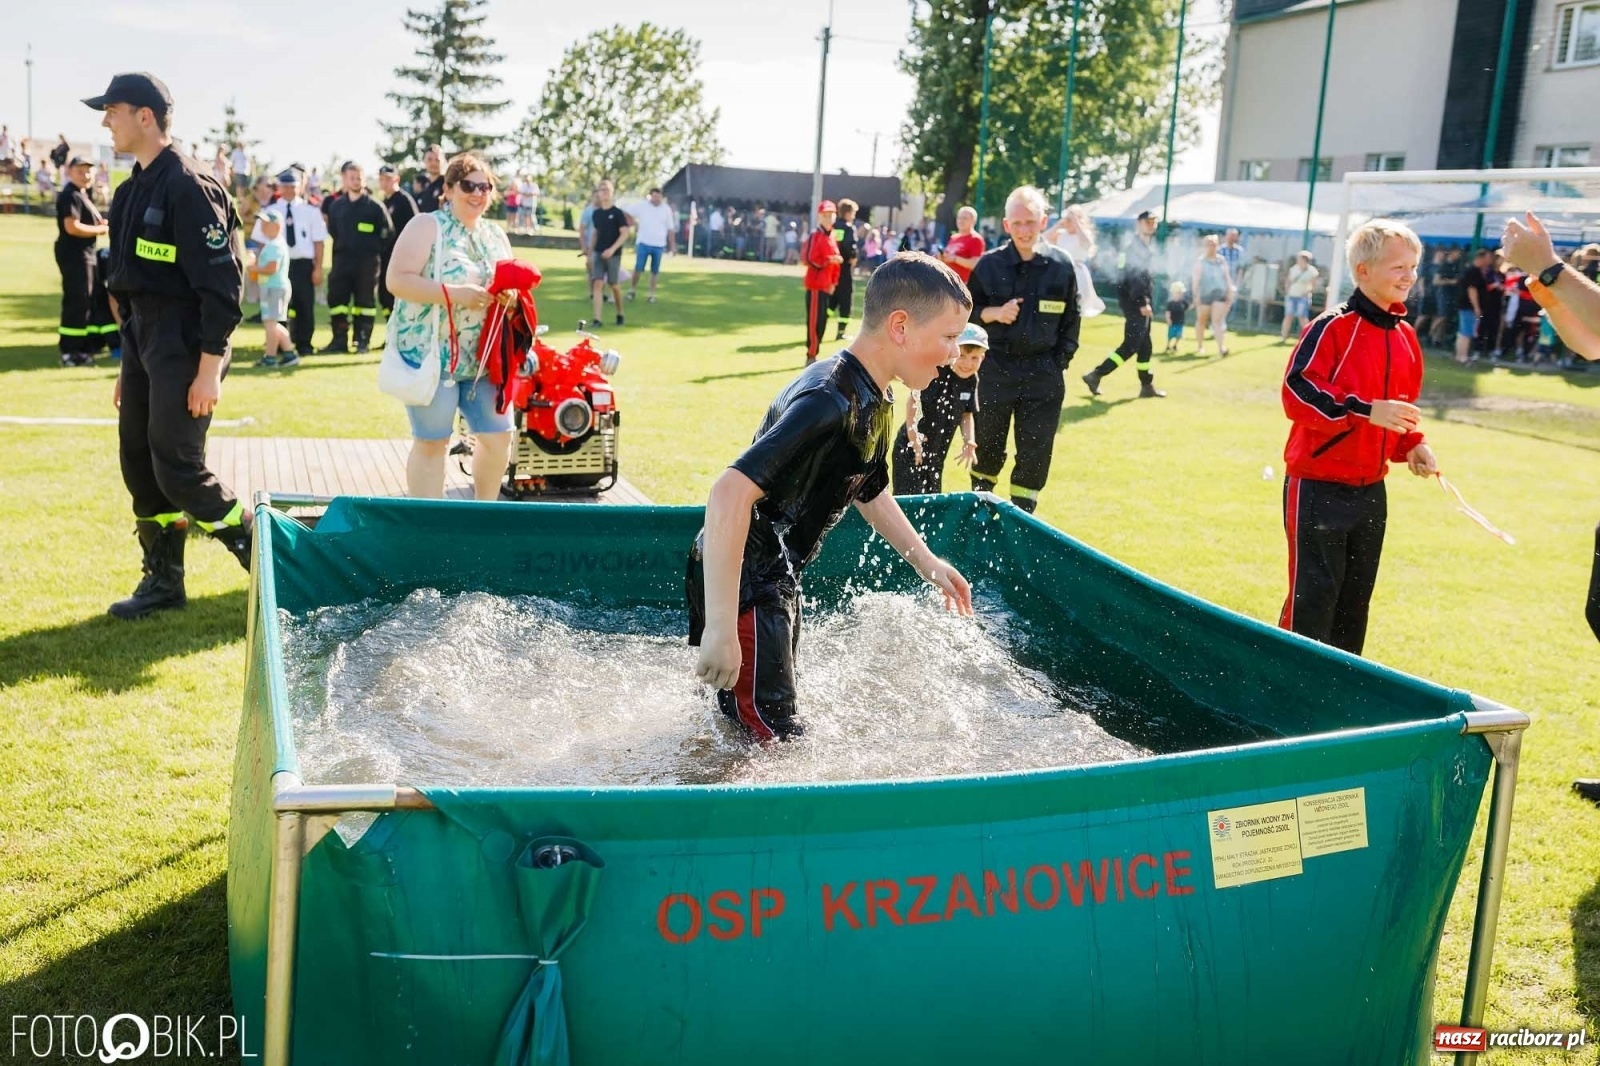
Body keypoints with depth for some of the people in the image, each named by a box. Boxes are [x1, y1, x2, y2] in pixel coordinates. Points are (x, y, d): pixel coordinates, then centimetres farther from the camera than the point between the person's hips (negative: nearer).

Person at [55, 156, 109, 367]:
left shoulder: (82, 194, 18)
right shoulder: (70, 195, -14)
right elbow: (72, 227, -24)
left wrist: (101, 223, 6)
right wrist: (100, 229, -14)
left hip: (85, 253, 11)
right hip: (74, 254, -11)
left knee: (88, 300, 16)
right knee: (77, 302, -10)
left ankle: (85, 345, 24)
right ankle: (69, 352, -7)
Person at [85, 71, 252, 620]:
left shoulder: (189, 187, -15)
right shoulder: (133, 191, 13)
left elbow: (221, 283, -19)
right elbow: (129, 280, 18)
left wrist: (210, 368, -21)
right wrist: (128, 362, 18)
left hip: (183, 346, -9)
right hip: (141, 341, 9)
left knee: (178, 471, -8)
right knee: (140, 466, 11)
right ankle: (163, 580, 21)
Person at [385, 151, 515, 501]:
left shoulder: (496, 236, 14)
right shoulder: (426, 226, -6)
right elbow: (397, 280, -15)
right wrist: (453, 294, -23)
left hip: (483, 359, 6)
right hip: (431, 354, -6)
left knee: (498, 435, 8)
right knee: (431, 442, 0)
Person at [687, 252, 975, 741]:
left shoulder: (874, 401, 3)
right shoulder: (829, 402, -29)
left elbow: (868, 491, 22)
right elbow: (731, 491, -39)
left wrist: (927, 562, 25)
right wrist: (720, 628, -42)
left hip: (778, 578, 10)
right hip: (738, 582, -10)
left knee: (769, 721, 21)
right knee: (774, 738, -4)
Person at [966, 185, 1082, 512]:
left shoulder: (1061, 266, -1)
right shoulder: (989, 264, -4)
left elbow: (1070, 320, 8)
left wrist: (1060, 360, 1)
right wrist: (993, 313, -14)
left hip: (1043, 374, 0)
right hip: (996, 369, 0)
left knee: (1035, 453, 3)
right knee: (987, 444, 11)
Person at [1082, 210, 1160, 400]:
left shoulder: (1148, 245, 17)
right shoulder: (1134, 245, -14)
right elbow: (1134, 276, -22)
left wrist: (1147, 301, 18)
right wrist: (1143, 303, -25)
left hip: (1141, 299, 10)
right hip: (1134, 300, -10)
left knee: (1145, 346, 13)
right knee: (1130, 345, -11)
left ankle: (1147, 386, 19)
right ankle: (1096, 375, -9)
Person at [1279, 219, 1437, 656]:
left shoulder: (1406, 338, 9)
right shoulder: (1332, 328, -14)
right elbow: (1297, 394, -21)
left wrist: (1413, 445, 1)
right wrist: (1366, 411, -28)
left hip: (1371, 490, 8)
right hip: (1319, 487, -7)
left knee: (1355, 599, 16)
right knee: (1313, 600, -3)